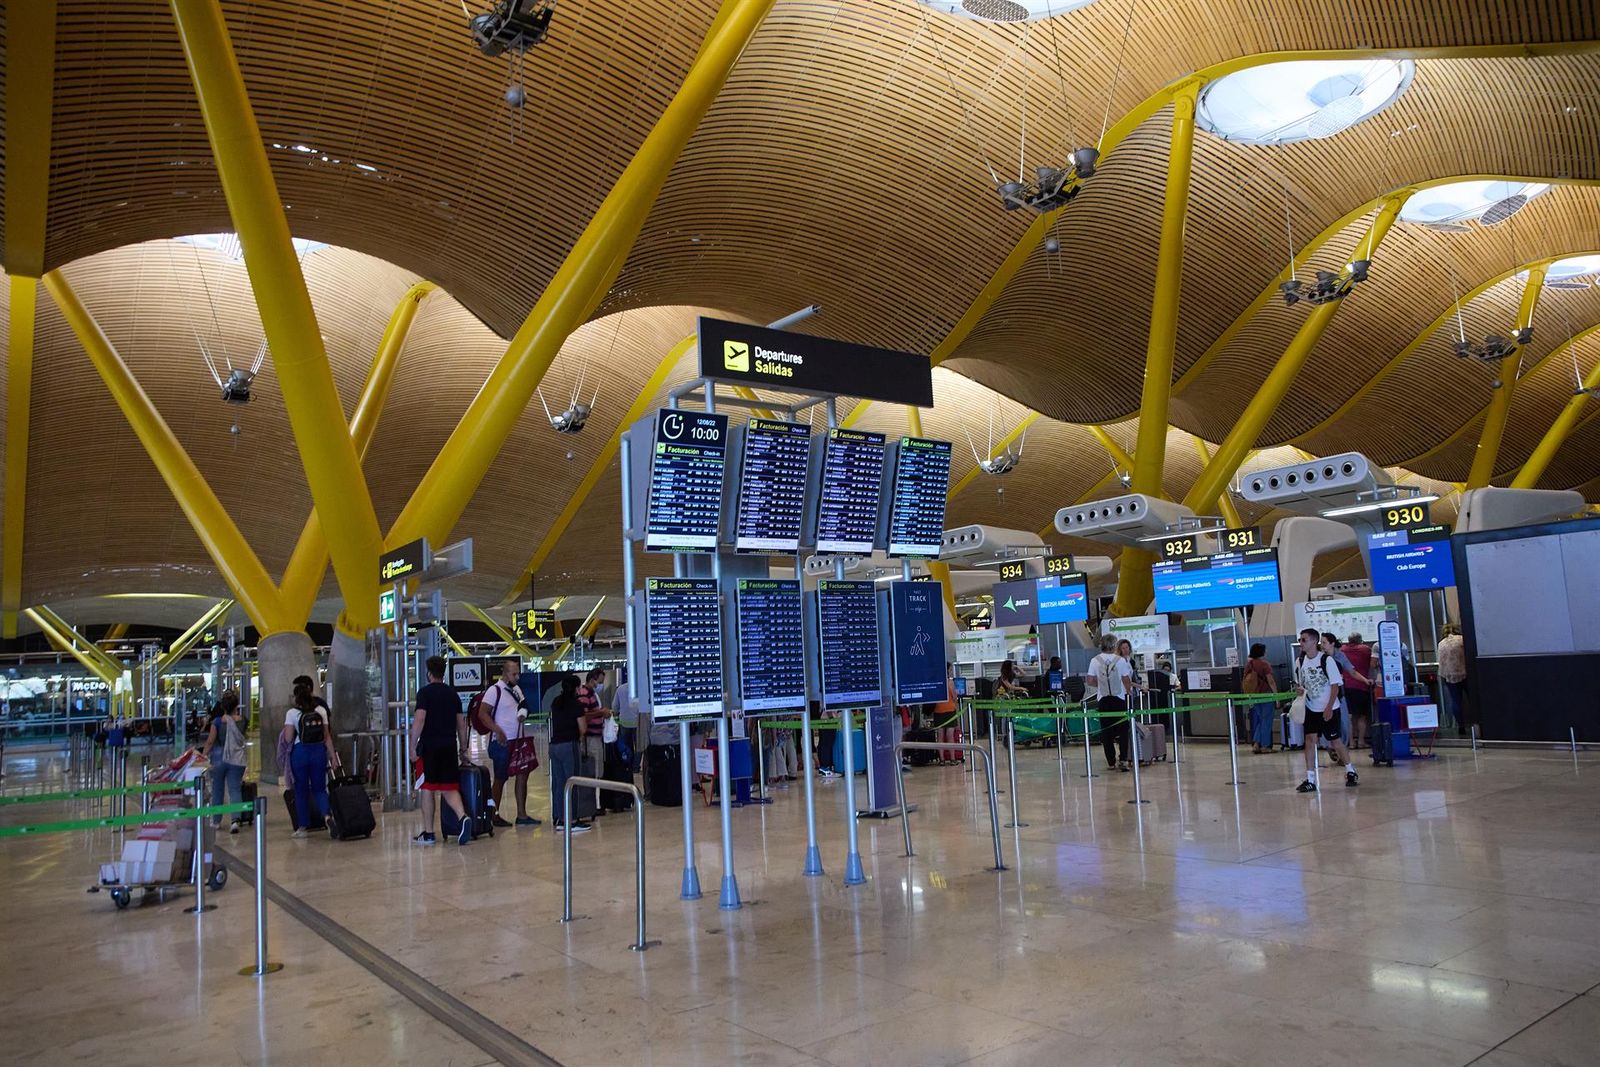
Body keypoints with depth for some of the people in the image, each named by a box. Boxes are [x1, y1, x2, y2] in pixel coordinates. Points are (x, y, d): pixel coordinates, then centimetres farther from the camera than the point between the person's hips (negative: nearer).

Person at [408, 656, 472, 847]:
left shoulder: (425, 692, -3)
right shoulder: (453, 694, 12)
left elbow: (419, 719, -14)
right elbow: (462, 724, 14)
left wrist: (412, 747, -10)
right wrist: (463, 749, 20)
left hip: (429, 746, -4)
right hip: (449, 746, 4)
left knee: (427, 789, 7)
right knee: (449, 788, 6)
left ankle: (428, 834, 13)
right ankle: (463, 817, -20)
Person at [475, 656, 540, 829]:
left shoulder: (517, 689, 13)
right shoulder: (494, 690, -11)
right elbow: (483, 714, -17)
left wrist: (523, 714, 3)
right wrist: (497, 731, -24)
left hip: (518, 740, 7)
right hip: (502, 742, -7)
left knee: (522, 776, 4)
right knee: (500, 779, 2)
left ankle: (522, 815, 9)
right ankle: (495, 815, 12)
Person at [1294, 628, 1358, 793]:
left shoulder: (1326, 660, -13)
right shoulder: (1300, 662, 2)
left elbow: (1335, 686, -11)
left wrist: (1329, 708, -15)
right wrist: (1300, 689, -9)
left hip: (1329, 709, -4)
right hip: (1311, 709, 4)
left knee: (1335, 740, 5)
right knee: (1310, 739, -5)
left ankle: (1351, 772, 27)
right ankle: (1310, 780, -5)